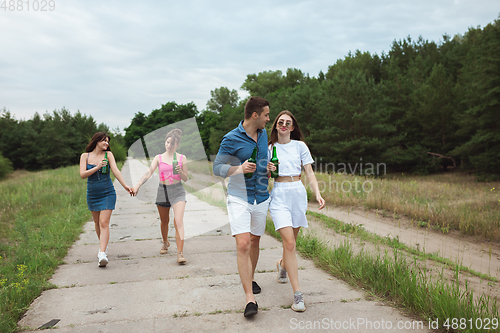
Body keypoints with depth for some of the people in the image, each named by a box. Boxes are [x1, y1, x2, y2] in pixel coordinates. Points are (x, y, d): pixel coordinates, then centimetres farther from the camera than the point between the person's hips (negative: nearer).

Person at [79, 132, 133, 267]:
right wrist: (97, 167, -20)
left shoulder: (108, 154, -3)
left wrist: (125, 185, -26)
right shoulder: (85, 156, 1)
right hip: (92, 194, 3)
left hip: (107, 194, -3)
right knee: (97, 222, 16)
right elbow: (82, 174, -9)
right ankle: (103, 245, 39)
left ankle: (102, 254, -18)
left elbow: (115, 171, -13)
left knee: (104, 222, -12)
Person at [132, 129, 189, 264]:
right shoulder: (159, 158, 4)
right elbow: (148, 173, -9)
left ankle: (180, 253, -18)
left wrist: (180, 171, -15)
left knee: (178, 221, -16)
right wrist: (138, 185, -25)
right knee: (164, 221, 16)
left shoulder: (181, 158, 3)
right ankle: (165, 242, 44)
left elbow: (185, 178, 7)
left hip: (177, 191, -2)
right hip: (162, 191, 2)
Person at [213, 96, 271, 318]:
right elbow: (217, 167, -8)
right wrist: (238, 169, -26)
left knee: (254, 241, 16)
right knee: (243, 244, -15)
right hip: (239, 198, -6)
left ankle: (250, 279, 38)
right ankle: (250, 299, -12)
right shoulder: (231, 139, -12)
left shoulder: (263, 134, 9)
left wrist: (268, 167, 4)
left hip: (261, 198, 6)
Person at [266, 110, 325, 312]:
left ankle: (282, 265, 47)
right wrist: (268, 170, -10)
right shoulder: (269, 148, 8)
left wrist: (318, 194, -10)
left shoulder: (300, 145, 7)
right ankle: (297, 294, -11)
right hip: (279, 194, -2)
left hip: (298, 192, 2)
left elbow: (309, 172, 3)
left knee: (291, 241, 11)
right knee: (289, 243, -14)